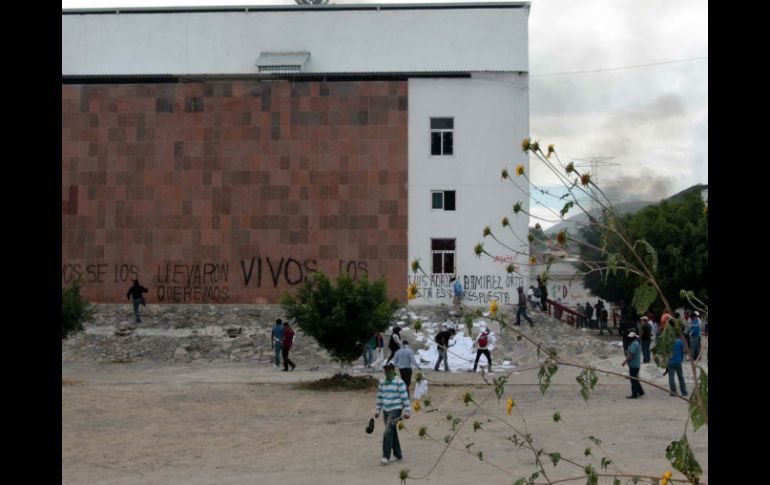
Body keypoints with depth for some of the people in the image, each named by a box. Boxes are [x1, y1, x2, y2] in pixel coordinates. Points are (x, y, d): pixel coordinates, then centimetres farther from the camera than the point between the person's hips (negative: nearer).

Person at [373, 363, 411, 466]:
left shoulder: (399, 382, -11)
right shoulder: (382, 382, 7)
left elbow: (405, 397, -12)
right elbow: (380, 396, 15)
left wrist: (406, 412, -14)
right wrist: (377, 410, 14)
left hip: (396, 410, -6)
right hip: (386, 411, 6)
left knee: (387, 432, -17)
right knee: (392, 434, 11)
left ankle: (386, 457, -17)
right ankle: (398, 455, 24)